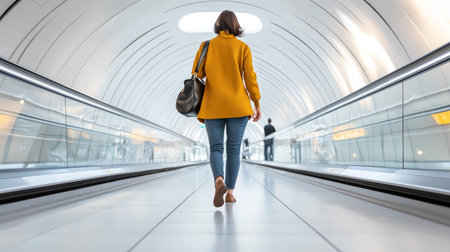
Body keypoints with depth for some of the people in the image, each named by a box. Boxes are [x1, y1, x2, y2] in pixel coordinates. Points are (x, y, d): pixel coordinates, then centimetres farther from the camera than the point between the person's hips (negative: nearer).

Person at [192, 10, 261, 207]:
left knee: (216, 148, 4)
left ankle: (219, 181, -22)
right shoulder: (243, 47, 3)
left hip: (213, 106, 0)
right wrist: (257, 104, 4)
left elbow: (196, 75, 0)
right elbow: (250, 78, -2)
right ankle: (230, 191, 8)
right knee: (234, 149, 7)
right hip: (238, 106, 0)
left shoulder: (206, 46, 4)